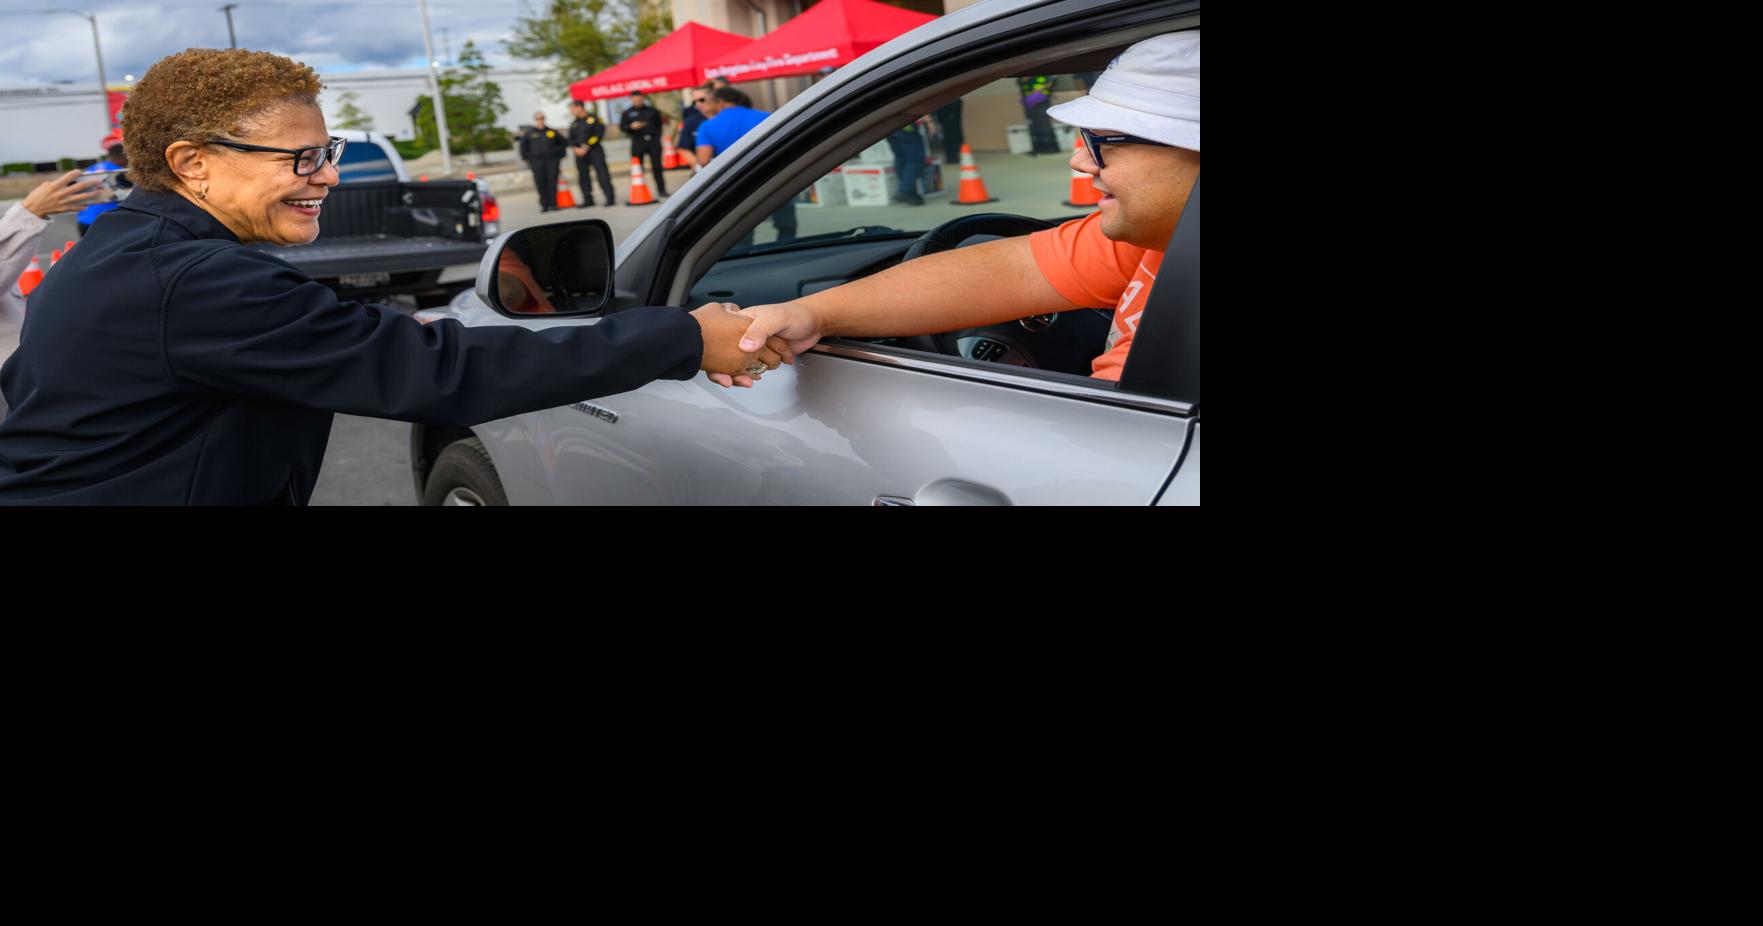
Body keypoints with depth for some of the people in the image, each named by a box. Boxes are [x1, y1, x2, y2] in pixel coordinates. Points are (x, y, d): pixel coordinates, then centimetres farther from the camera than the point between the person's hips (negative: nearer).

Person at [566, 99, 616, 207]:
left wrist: (587, 147, -14)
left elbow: (598, 134, -10)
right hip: (580, 153, 6)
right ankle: (588, 200, 13)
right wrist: (576, 148, -5)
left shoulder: (594, 119, -2)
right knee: (583, 176, 6)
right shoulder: (574, 124, 16)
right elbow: (571, 139, 15)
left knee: (602, 173, -10)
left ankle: (610, 198, -9)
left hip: (594, 150, -6)